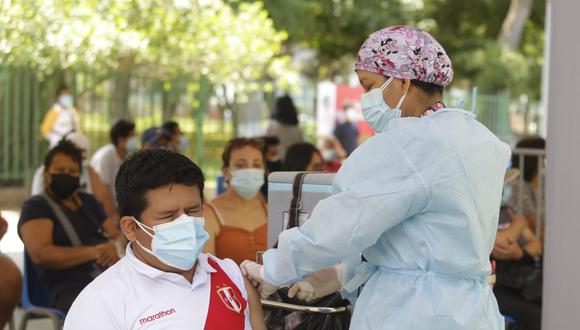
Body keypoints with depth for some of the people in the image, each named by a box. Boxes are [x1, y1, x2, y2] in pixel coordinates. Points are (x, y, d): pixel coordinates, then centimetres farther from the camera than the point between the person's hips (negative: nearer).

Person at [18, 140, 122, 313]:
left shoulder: (88, 202, 25)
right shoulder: (35, 207, 6)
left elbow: (117, 237, 24)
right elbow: (40, 254, -10)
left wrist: (114, 248, -2)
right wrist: (95, 252, -11)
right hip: (70, 288, -6)